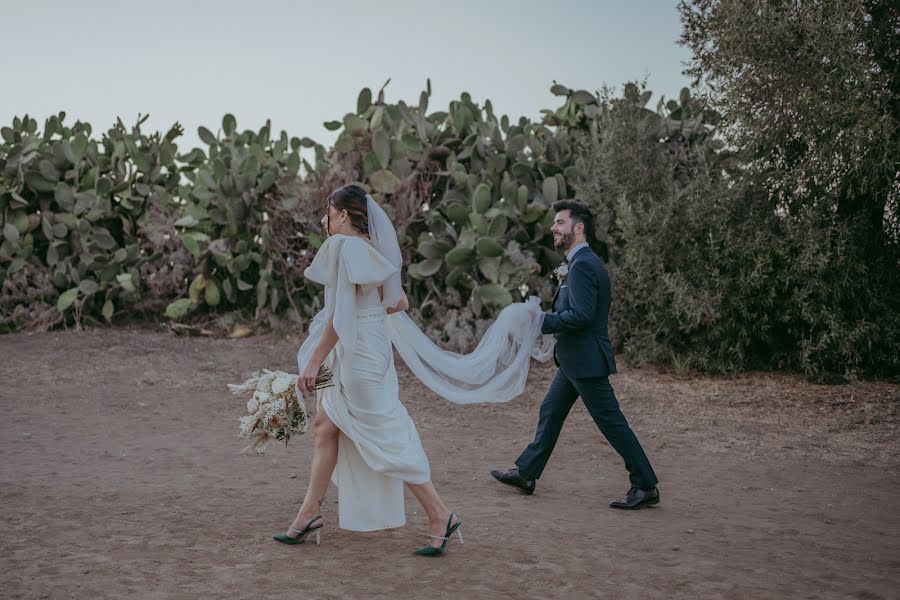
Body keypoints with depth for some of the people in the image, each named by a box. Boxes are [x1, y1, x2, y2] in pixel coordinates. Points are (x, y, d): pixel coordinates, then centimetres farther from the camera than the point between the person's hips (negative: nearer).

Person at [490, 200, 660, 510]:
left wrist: (540, 321, -20)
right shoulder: (581, 262, 13)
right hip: (575, 359, 11)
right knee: (550, 413, 16)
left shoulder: (582, 265, -19)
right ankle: (525, 473, 27)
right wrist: (566, 284, 10)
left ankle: (645, 486, 3)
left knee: (611, 421, -4)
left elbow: (581, 315, -26)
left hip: (586, 359, -11)